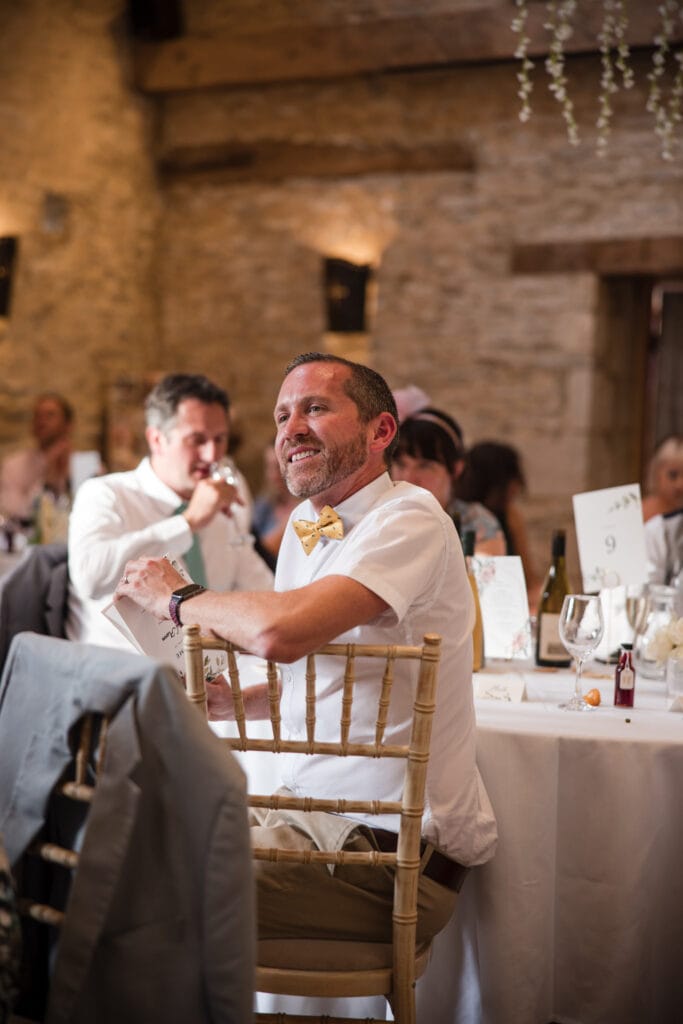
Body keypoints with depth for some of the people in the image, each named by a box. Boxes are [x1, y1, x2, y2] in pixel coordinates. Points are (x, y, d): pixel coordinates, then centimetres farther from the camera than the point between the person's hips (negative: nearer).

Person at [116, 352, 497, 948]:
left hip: (398, 852, -9)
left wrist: (176, 598, -14)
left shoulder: (409, 520, -18)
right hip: (317, 812, 9)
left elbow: (283, 632, -34)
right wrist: (224, 702, 6)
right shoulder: (306, 524, 11)